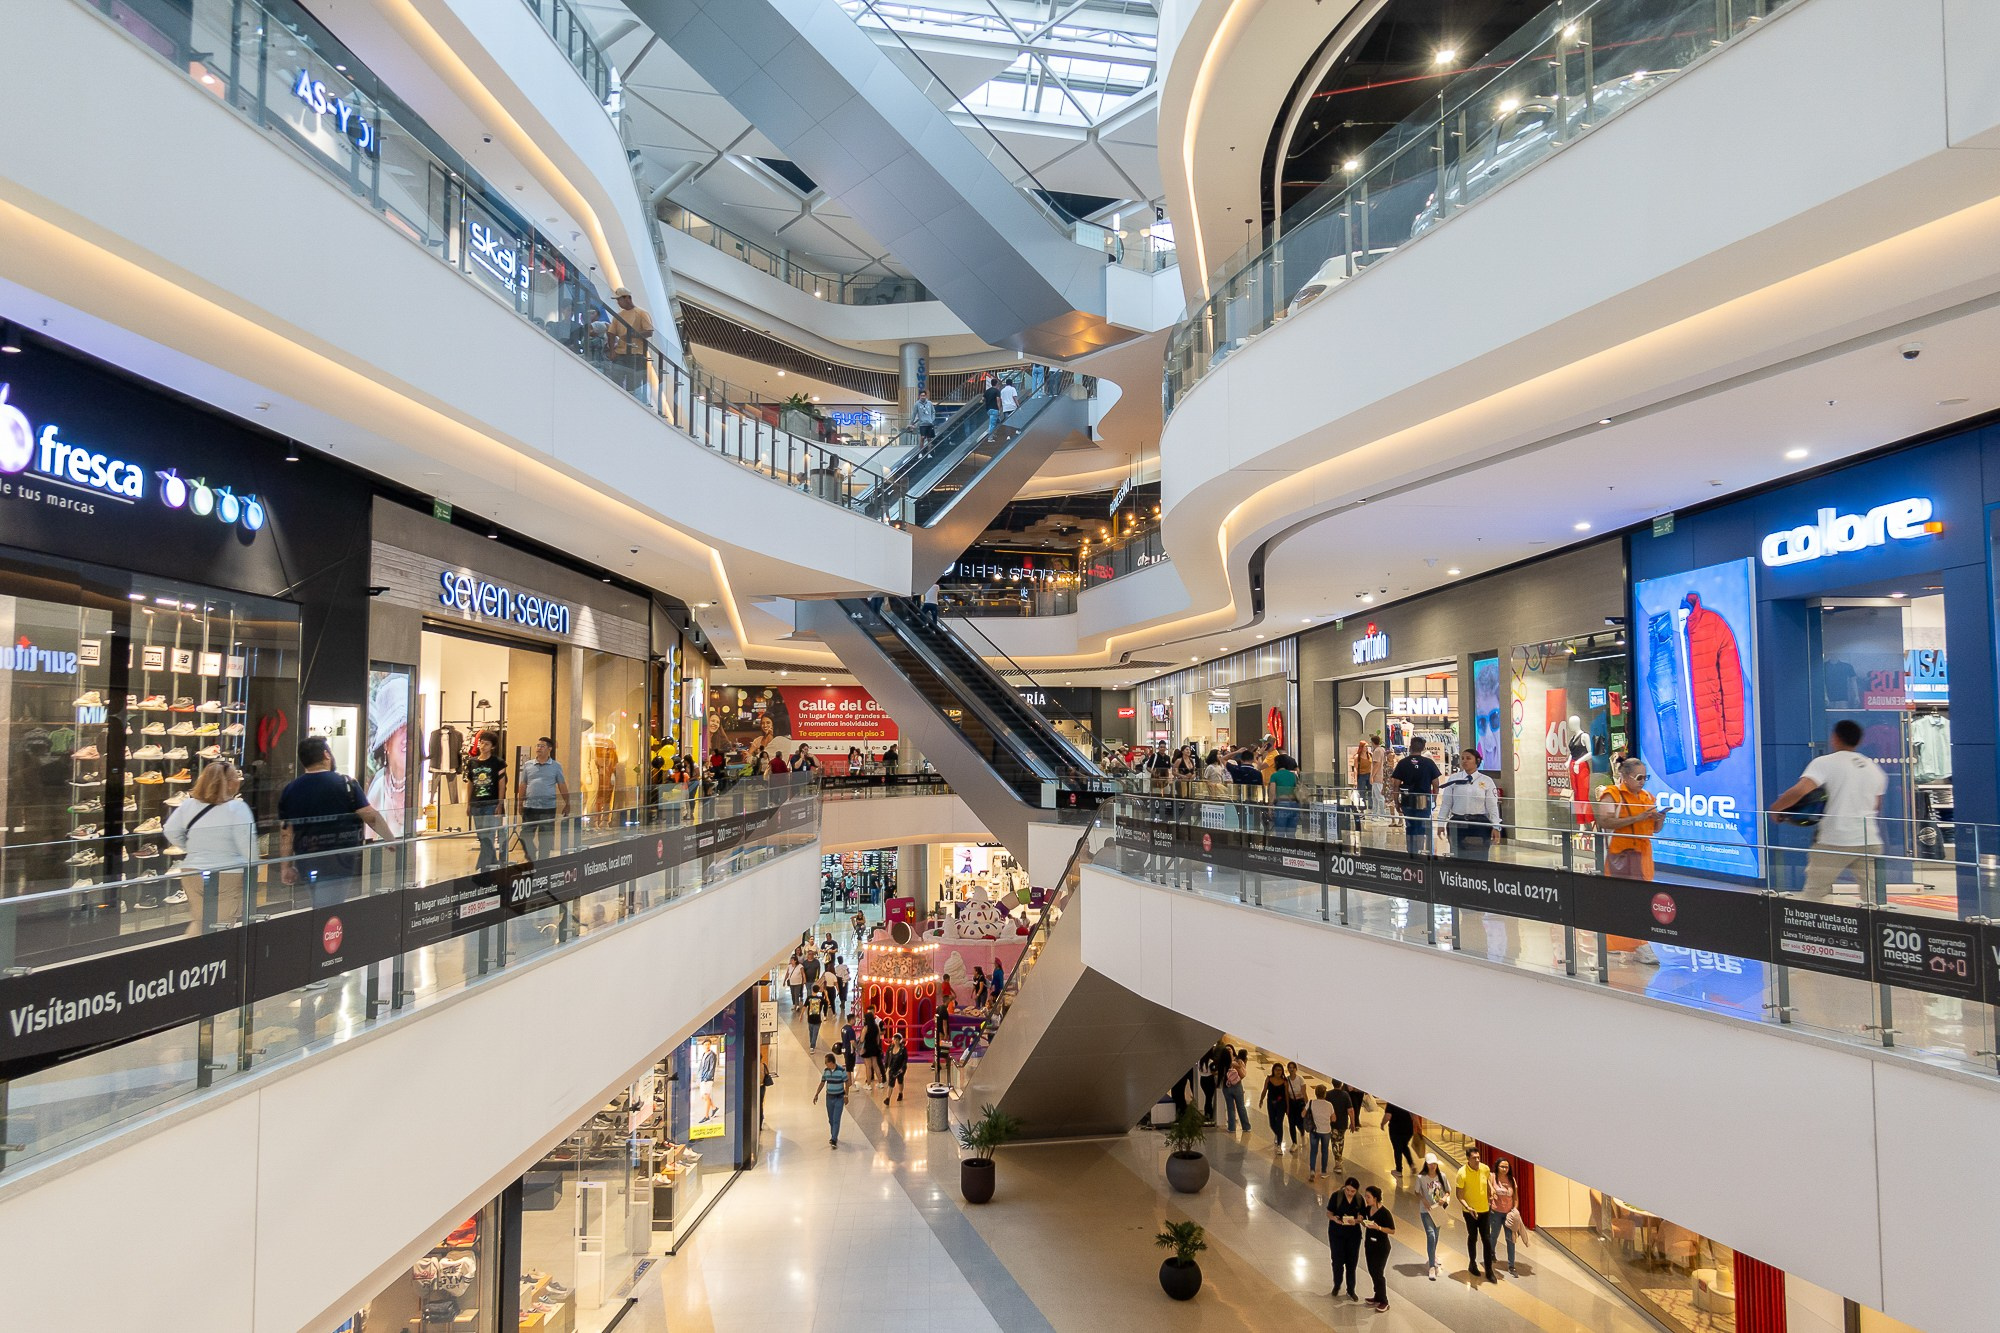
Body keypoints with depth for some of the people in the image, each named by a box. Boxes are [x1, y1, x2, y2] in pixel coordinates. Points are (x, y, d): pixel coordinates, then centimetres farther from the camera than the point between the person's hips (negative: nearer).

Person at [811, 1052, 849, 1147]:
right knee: (830, 1119, 12)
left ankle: (834, 1140, -12)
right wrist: (816, 1094, 1)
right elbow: (822, 1083, 8)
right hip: (829, 1097, 5)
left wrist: (846, 1096, -11)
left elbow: (846, 1083, -8)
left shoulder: (841, 1070, -14)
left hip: (839, 1098, -5)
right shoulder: (826, 1071, 0)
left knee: (836, 1120, -10)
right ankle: (833, 1136, 28)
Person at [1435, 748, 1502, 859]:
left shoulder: (1486, 781, 1)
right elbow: (1446, 803, 5)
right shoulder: (1453, 779, 3)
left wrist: (1495, 827, -6)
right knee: (1459, 857, 6)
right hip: (1457, 824, 1)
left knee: (1479, 858, 2)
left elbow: (1492, 806, 0)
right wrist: (1441, 823, 2)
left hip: (1480, 824, -1)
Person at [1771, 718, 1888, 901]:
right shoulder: (1874, 768, 13)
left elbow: (1799, 791, -20)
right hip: (1869, 841, 5)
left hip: (1833, 840, -5)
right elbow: (1876, 806, 21)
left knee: (1813, 894, 8)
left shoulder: (1824, 763, -5)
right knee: (1873, 897, 7)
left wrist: (1775, 808, -6)